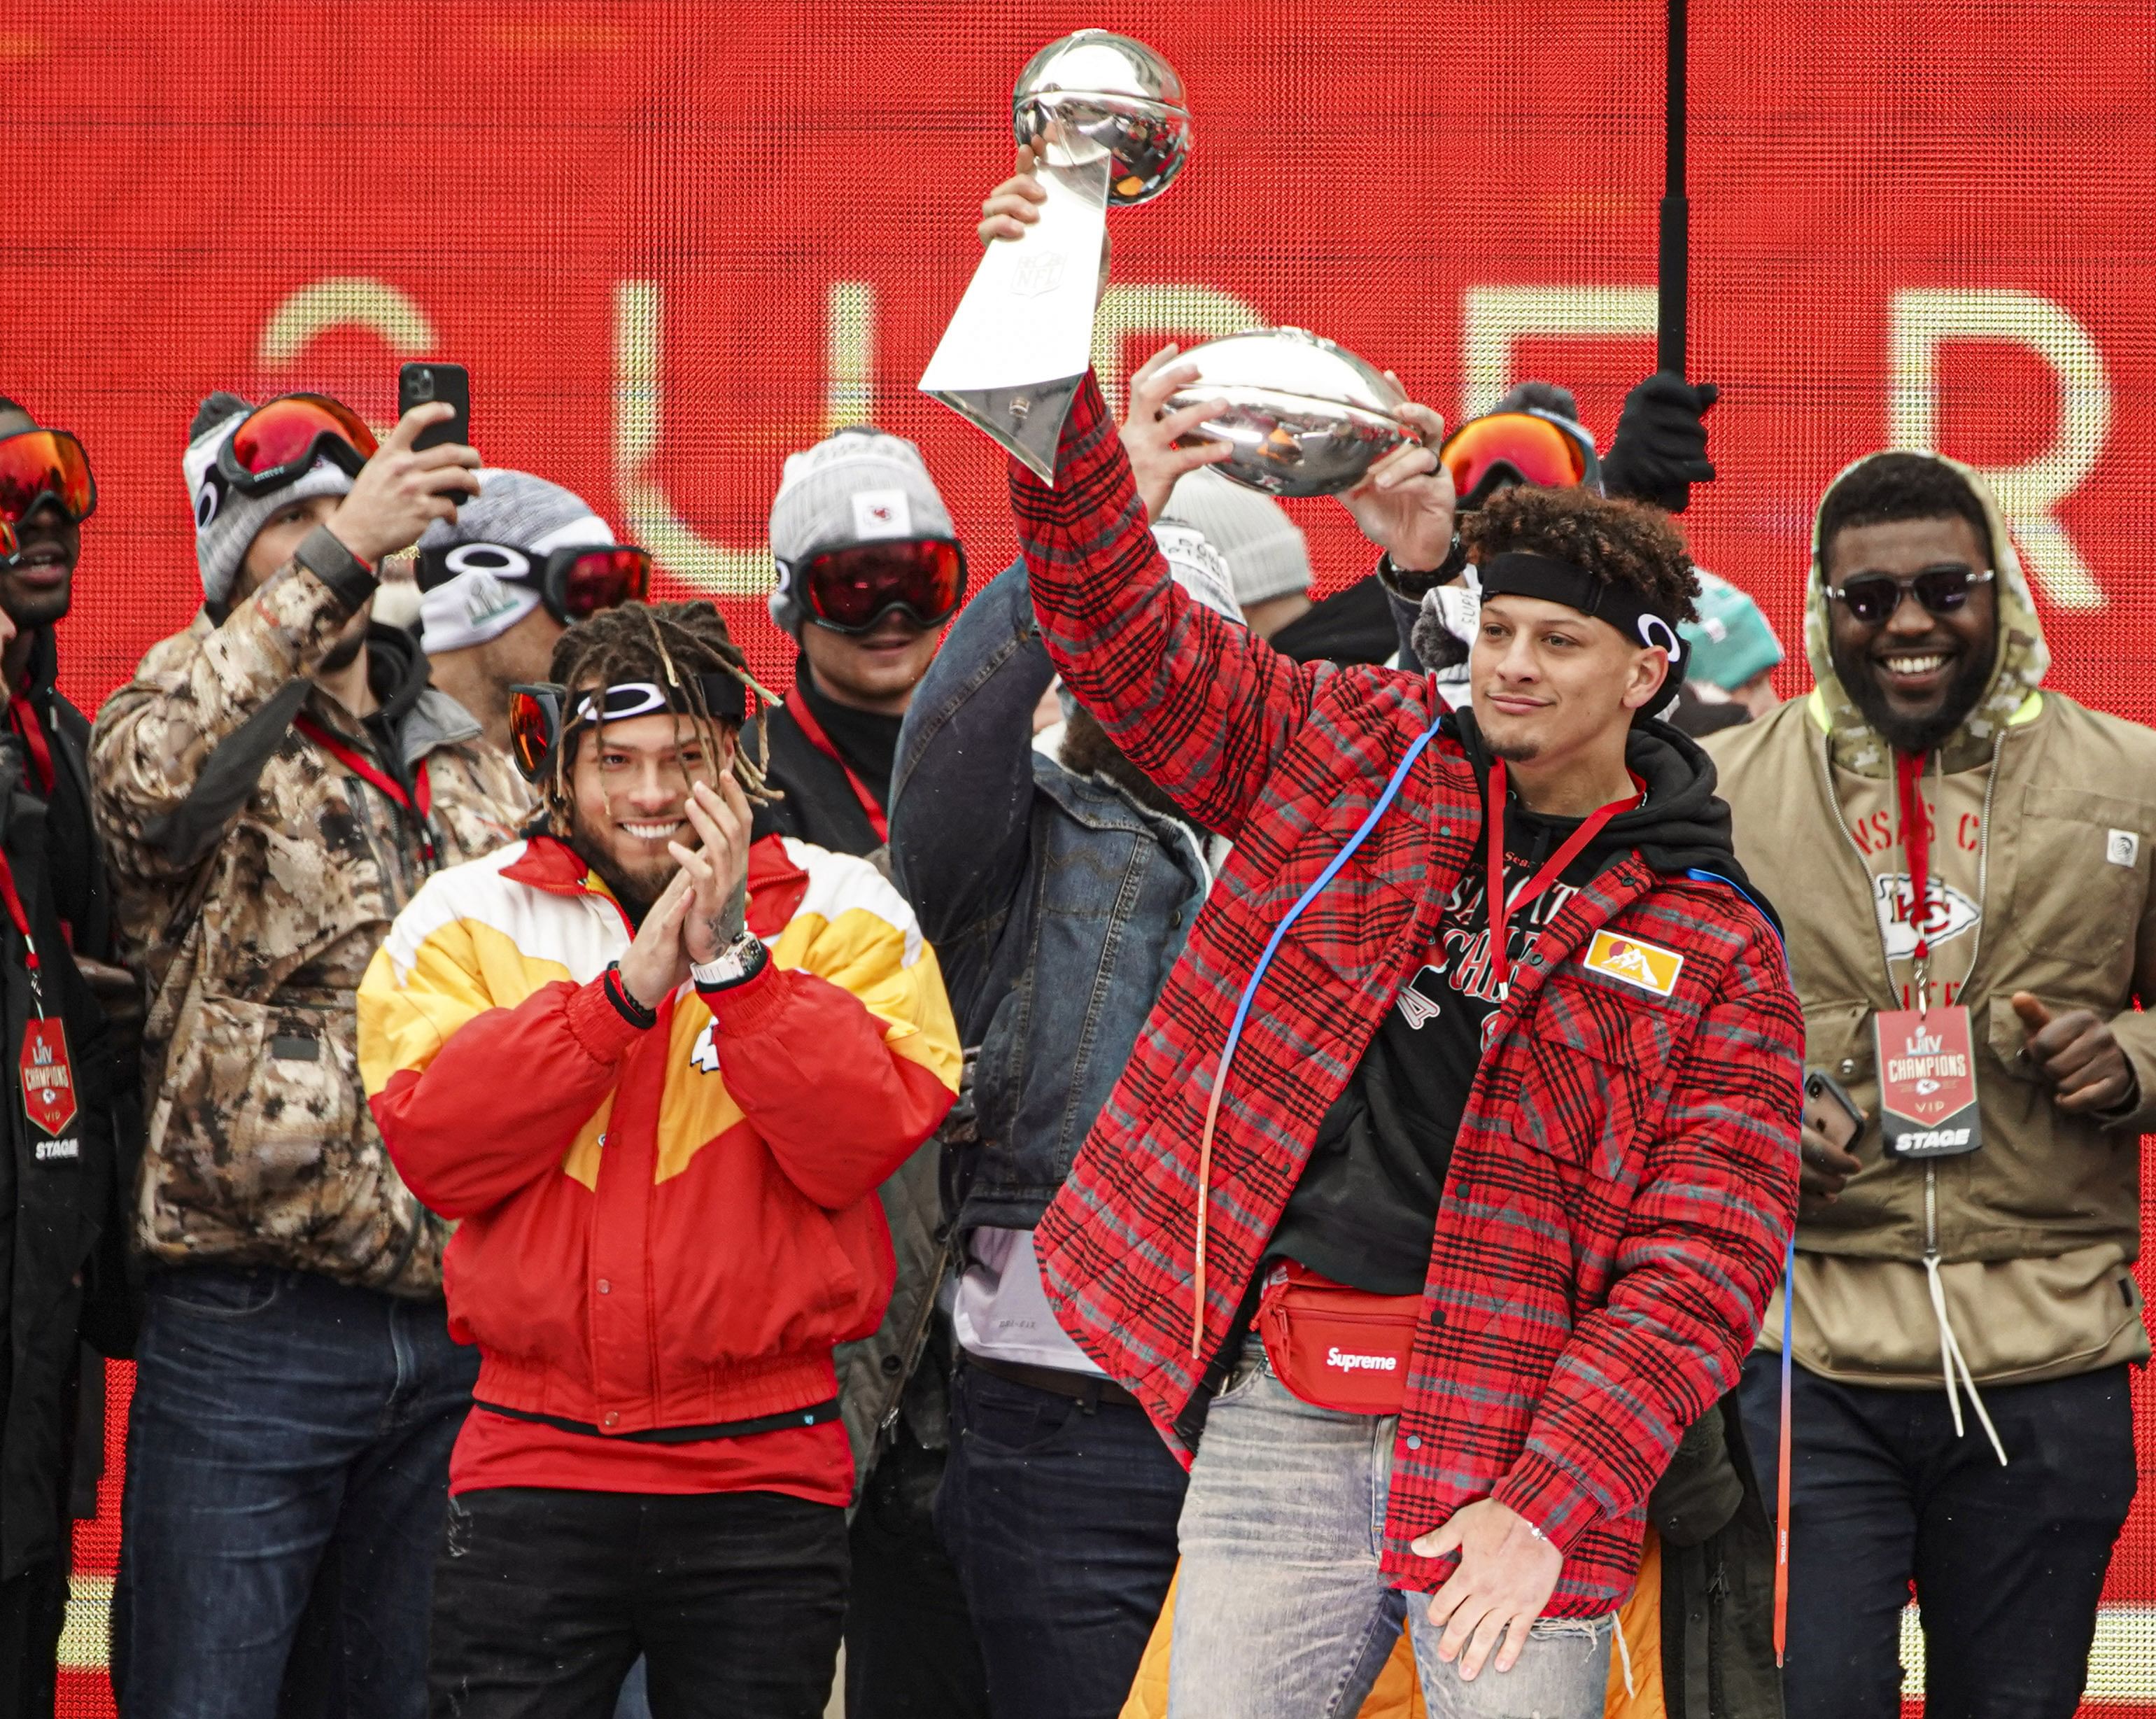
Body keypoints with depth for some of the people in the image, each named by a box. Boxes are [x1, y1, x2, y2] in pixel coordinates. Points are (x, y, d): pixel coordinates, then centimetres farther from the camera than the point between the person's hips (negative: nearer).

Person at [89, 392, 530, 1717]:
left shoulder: (476, 771, 16)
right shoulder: (213, 747, -1)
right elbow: (148, 770, -27)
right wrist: (338, 555, -31)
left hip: (458, 1332, 5)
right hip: (252, 1340, -5)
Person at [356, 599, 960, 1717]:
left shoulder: (838, 911, 4)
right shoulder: (472, 916, 6)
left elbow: (861, 1143, -9)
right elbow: (435, 1148, -9)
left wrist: (734, 958, -17)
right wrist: (628, 988, -15)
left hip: (766, 1473, 0)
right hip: (536, 1469, 0)